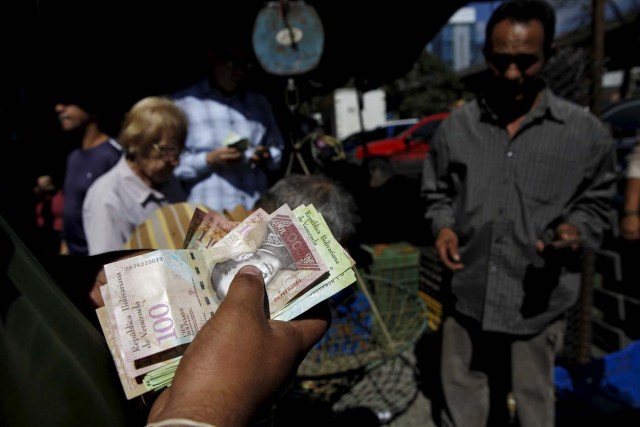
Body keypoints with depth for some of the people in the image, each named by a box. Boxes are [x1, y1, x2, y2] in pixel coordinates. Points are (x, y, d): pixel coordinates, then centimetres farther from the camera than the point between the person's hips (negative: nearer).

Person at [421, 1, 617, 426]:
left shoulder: (585, 131, -6)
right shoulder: (456, 126, -1)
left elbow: (597, 203, 3)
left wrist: (574, 231, -18)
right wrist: (444, 227, -9)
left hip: (538, 302, -1)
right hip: (467, 295, 2)